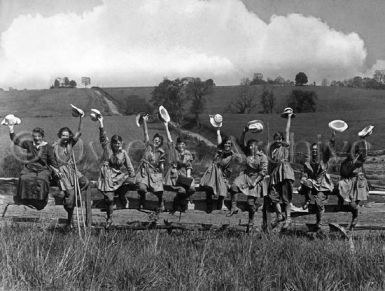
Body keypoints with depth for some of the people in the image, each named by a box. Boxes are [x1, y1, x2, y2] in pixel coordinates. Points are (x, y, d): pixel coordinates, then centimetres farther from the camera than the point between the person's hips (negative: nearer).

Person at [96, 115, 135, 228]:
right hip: (107, 175, -3)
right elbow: (103, 136, -10)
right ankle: (109, 218, 9)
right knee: (109, 198, -11)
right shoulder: (107, 148, 2)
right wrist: (101, 123, -19)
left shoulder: (123, 153, 9)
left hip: (118, 175, 3)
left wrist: (132, 176, 4)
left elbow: (129, 166, 14)